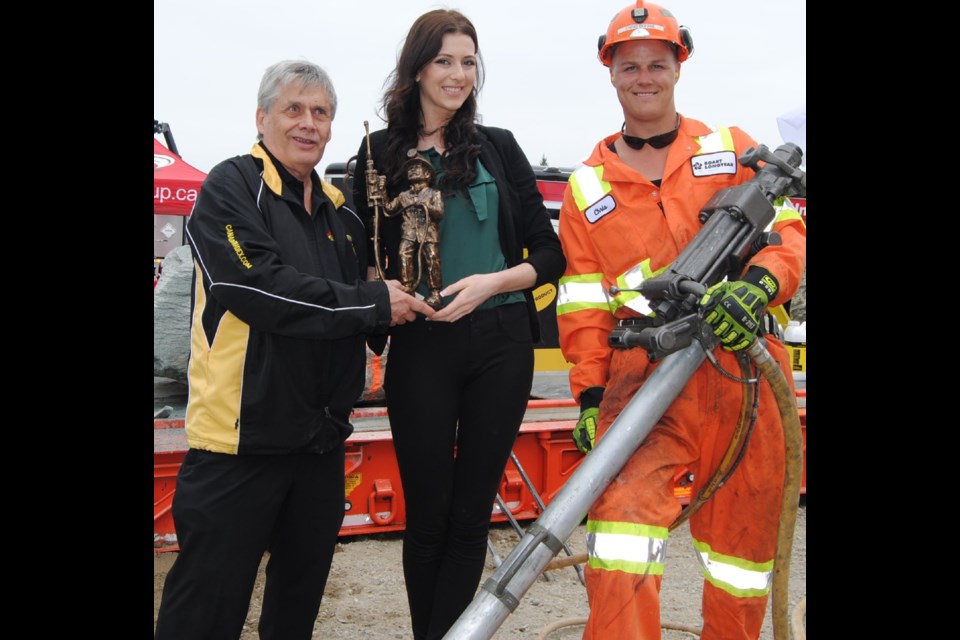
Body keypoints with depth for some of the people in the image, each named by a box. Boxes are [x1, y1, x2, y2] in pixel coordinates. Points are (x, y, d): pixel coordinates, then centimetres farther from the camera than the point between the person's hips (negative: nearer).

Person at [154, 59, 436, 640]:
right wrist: (374, 303, -16)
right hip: (241, 435, -7)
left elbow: (354, 321, 23)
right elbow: (260, 288, -21)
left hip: (322, 436, 7)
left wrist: (395, 309, 1)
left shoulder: (339, 211, 15)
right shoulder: (231, 189, -7)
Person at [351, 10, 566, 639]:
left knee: (471, 516, 6)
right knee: (427, 515, 6)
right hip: (421, 348, -1)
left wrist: (491, 283, -13)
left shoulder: (499, 147, 7)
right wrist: (390, 293, -14)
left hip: (502, 346, 1)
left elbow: (550, 255, 5)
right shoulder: (381, 154, 4)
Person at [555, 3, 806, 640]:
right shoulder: (587, 187, 12)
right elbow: (584, 301, 8)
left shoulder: (734, 150, 12)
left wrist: (757, 285, -17)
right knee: (623, 506, -19)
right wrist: (589, 394, 0)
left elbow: (790, 229, 4)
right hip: (645, 373, -1)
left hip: (745, 367, 1)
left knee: (744, 531, 11)